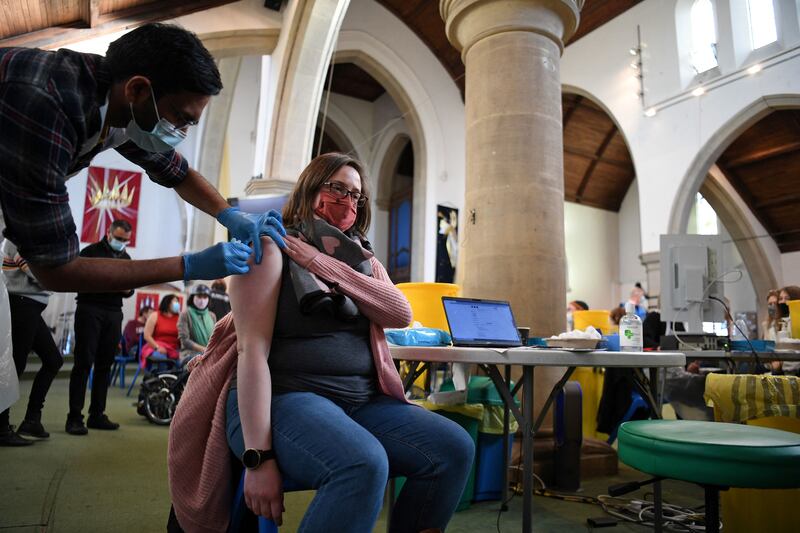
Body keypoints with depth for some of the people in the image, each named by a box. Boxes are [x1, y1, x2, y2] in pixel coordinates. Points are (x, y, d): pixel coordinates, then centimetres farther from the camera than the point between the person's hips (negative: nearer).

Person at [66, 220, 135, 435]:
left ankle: (97, 415, 12)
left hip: (114, 313, 5)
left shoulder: (126, 258, 18)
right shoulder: (91, 252, 2)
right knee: (83, 363, -7)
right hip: (90, 310, -5)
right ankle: (74, 417, -4)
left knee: (105, 365, 6)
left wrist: (127, 289, -4)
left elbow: (130, 290, 20)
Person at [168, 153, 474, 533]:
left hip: (361, 400, 6)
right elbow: (251, 349, -13)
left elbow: (401, 314, -1)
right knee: (363, 465, -34)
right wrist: (258, 456, -20)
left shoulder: (363, 260, 17)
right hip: (285, 397, -6)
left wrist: (324, 264, -7)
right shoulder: (272, 249, -2)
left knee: (455, 449, -14)